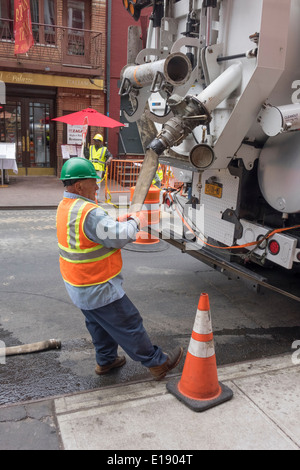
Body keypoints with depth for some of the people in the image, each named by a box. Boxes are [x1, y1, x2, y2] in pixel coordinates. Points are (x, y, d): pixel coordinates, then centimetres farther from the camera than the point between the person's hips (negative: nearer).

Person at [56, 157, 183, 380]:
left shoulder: (66, 206, 3)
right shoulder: (89, 213, -30)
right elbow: (121, 237, -25)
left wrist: (119, 221, -1)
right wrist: (136, 222, -7)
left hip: (77, 285, 10)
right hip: (98, 290, -9)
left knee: (99, 323, 26)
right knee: (129, 325, 4)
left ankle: (106, 360, 43)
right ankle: (158, 363, 19)